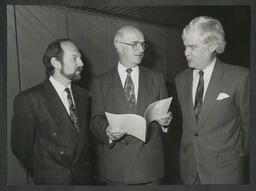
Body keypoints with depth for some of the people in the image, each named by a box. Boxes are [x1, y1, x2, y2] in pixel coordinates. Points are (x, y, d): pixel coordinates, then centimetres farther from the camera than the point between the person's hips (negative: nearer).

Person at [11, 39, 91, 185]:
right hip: (52, 179, -4)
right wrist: (43, 174, 0)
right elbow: (21, 146, -10)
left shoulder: (82, 94, -2)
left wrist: (84, 164, 1)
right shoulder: (28, 100, -18)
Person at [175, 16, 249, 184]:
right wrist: (187, 151, 9)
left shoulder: (239, 77, -13)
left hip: (225, 171, -4)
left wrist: (242, 156, 4)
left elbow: (248, 124, -4)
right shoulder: (181, 79, 3)